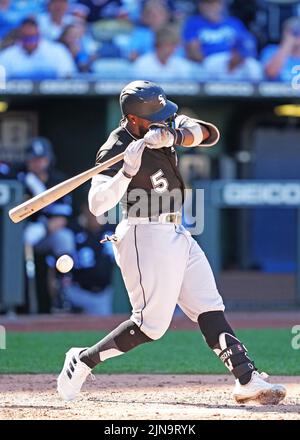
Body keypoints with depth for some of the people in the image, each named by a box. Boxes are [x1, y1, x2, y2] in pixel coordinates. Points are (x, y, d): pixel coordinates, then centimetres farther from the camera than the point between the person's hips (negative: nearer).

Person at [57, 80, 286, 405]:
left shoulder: (164, 124, 2)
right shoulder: (116, 150, -19)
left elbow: (210, 134, -12)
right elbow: (97, 205, -30)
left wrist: (173, 136, -31)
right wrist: (127, 171, -43)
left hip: (176, 234, 8)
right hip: (146, 238, -8)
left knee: (210, 309, 4)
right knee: (152, 324, -8)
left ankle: (247, 378, 2)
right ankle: (83, 360, 5)